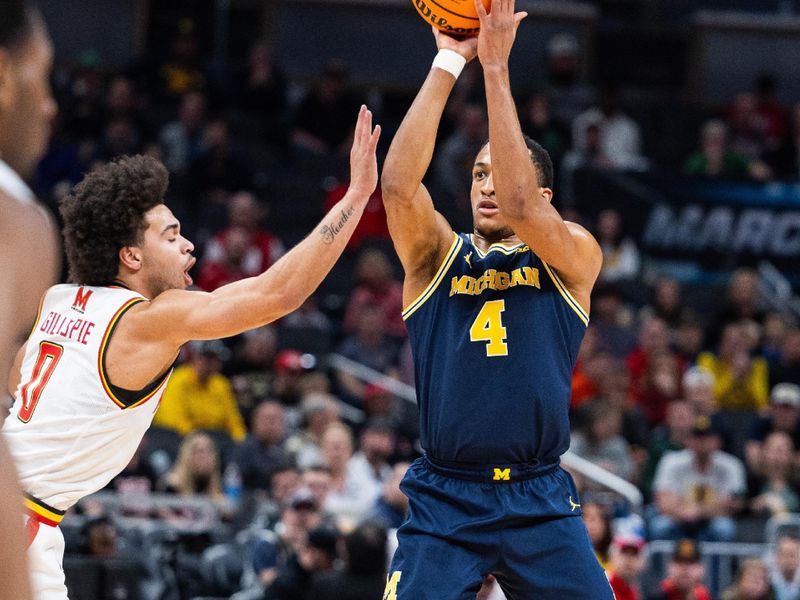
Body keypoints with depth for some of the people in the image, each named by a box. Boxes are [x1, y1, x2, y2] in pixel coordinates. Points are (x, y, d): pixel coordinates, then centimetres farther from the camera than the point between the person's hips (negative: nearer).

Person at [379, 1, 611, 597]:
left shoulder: (575, 255, 5)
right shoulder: (437, 256, 8)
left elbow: (520, 206, -15)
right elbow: (398, 184, -10)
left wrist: (495, 67, -17)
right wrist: (448, 63, -12)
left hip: (540, 503, 0)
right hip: (444, 503, 0)